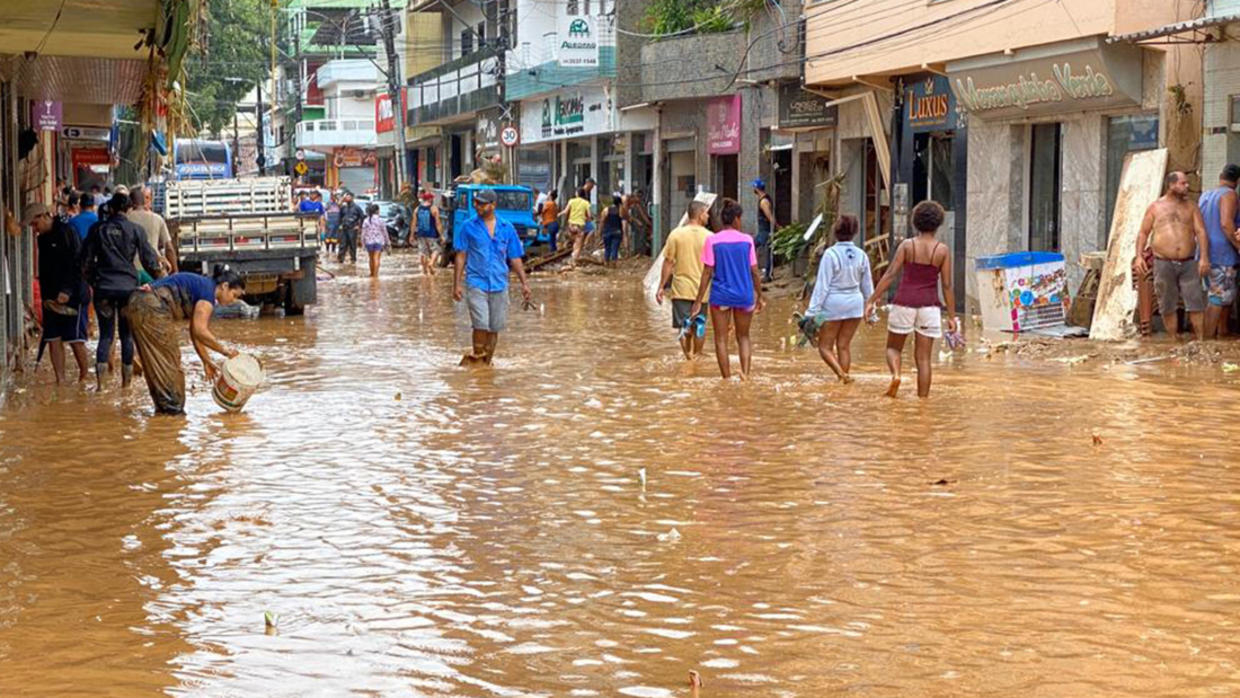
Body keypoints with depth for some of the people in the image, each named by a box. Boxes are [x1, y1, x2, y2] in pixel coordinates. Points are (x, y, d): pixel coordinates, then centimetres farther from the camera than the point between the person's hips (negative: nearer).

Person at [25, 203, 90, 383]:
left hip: (72, 296, -7)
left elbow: (77, 265, -15)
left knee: (75, 339, -5)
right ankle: (60, 380, 4)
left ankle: (84, 375, 12)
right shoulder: (43, 238, 14)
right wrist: (45, 296, 9)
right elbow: (43, 271, 18)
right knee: (53, 339, 2)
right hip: (52, 298, 7)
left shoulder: (67, 233, -10)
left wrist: (67, 291, -20)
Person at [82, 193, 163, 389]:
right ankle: (126, 381, 7)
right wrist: (161, 278, 15)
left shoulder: (98, 229, 3)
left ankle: (100, 382, -6)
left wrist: (91, 281, 21)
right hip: (128, 286, -1)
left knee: (105, 334, 5)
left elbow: (86, 259, 7)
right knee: (127, 335, 7)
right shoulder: (135, 230, -2)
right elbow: (149, 259, 1)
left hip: (103, 287, 1)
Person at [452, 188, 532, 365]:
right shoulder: (468, 227, 2)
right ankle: (477, 358, 1)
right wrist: (457, 283, -3)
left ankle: (487, 361, 19)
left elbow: (515, 259, 11)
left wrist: (524, 283, 5)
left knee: (495, 327, 6)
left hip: (499, 284, 3)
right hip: (476, 282, -3)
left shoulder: (507, 229, 7)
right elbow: (461, 256, 3)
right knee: (481, 325, -14)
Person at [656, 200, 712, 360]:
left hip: (681, 289, 0)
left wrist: (661, 287, 5)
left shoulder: (676, 234, -3)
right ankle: (696, 356, 22)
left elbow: (668, 262, -2)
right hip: (702, 289, 0)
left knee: (684, 326, 3)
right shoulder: (709, 237, -5)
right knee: (700, 325, 14)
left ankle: (688, 356, -7)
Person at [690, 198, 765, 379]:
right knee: (743, 337, 16)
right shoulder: (747, 240, -2)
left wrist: (698, 301, -3)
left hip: (720, 296, -2)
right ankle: (745, 372, -2)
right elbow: (754, 272, 1)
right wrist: (759, 297, 13)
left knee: (721, 340, 8)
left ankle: (727, 378, 7)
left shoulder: (713, 241, -6)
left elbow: (707, 273, -7)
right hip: (744, 295, 2)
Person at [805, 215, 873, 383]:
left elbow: (822, 285, -14)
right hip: (855, 303, 5)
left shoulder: (831, 254, -15)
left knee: (825, 346, 4)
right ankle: (844, 378, 12)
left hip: (833, 303, -4)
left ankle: (841, 373, -18)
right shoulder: (861, 255, 0)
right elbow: (867, 286, 8)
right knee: (844, 345, 13)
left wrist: (813, 310, -10)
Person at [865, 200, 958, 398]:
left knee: (893, 348, 17)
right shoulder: (943, 250, -1)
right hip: (929, 306, 1)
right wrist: (951, 316, 3)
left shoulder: (907, 245, -2)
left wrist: (871, 300, -6)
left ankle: (895, 375, -14)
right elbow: (947, 285, -2)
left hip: (904, 303, 0)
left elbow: (890, 275, -8)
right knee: (923, 358, 5)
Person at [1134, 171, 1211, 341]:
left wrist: (1204, 257, -10)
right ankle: (1175, 341, 12)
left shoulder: (1191, 208, 11)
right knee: (1168, 307, 3)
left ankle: (1201, 340, -1)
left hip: (1188, 264, 1)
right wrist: (1139, 256, -5)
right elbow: (1143, 233, 8)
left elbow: (1201, 232, 3)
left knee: (1196, 304, -5)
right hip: (1164, 264, -1)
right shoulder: (1155, 207, 8)